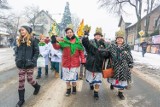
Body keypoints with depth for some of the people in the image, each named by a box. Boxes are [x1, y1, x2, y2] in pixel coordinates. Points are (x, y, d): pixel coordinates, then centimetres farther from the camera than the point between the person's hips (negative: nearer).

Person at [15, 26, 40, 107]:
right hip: (21, 65, 4)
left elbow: (36, 52, -5)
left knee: (29, 79, 5)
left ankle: (37, 86, 39)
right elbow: (16, 52, 15)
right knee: (21, 82, 5)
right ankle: (21, 99, 18)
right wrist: (17, 60, 2)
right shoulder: (19, 41, 10)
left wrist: (33, 61, -13)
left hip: (29, 64, -4)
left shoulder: (32, 40, -4)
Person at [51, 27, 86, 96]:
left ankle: (74, 87, 36)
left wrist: (83, 61, -2)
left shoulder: (78, 42, -1)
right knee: (67, 76, 13)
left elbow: (81, 52, 3)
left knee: (74, 76, 9)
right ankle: (68, 88, 34)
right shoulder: (63, 41, -2)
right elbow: (57, 47, -11)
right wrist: (54, 42, -31)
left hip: (75, 63, 0)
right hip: (66, 62, 1)